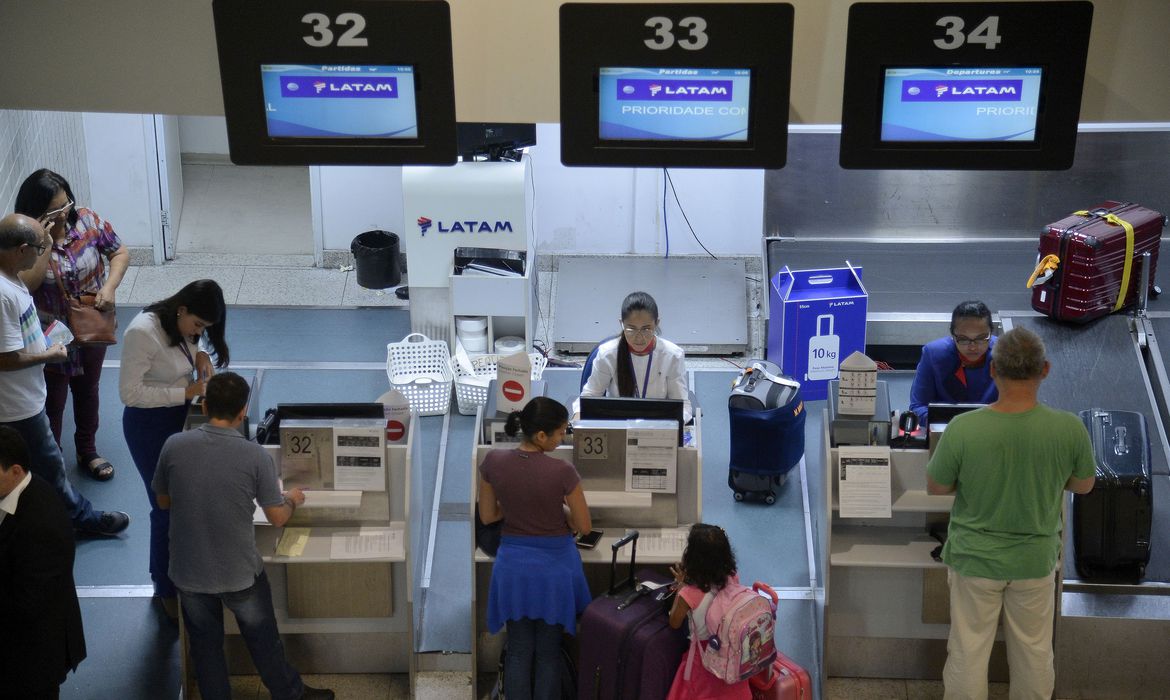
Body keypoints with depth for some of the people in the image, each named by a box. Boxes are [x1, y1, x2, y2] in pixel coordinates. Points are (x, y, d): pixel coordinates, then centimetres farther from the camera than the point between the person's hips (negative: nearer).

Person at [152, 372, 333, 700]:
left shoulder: (173, 446, -13)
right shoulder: (255, 456, -19)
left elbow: (163, 501, 3)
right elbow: (277, 517, -8)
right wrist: (292, 499, 13)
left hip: (189, 571, 1)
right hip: (239, 574, -1)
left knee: (205, 646, 21)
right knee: (263, 640, 21)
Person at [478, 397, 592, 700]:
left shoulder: (493, 462, -11)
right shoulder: (562, 472, -22)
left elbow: (487, 515, 2)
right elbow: (583, 526, -10)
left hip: (513, 564, 3)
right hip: (553, 565, -3)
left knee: (518, 652, 14)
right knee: (548, 654, 12)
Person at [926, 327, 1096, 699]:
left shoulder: (962, 428, -24)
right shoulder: (1070, 428, -20)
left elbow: (935, 487, -8)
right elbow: (1084, 485, -1)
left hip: (975, 557, -1)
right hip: (1035, 558, 1)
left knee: (969, 650, 15)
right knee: (1034, 651, 20)